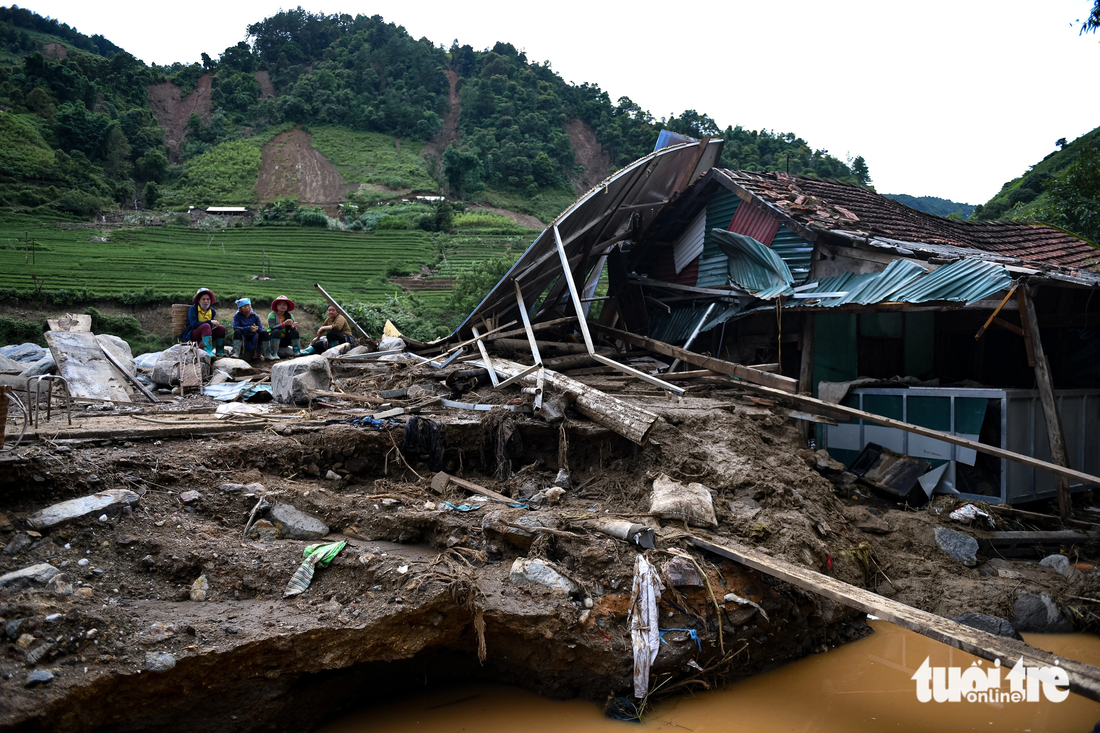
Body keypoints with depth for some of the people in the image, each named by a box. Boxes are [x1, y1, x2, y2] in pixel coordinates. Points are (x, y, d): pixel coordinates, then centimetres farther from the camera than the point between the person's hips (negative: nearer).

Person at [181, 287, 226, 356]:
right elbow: (194, 324, -24)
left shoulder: (212, 311, 5)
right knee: (206, 326, -34)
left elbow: (213, 327, 0)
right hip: (191, 336, -6)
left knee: (221, 328, -14)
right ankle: (208, 352, -44)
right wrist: (210, 322, -31)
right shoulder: (193, 309, -10)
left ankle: (220, 352, -11)